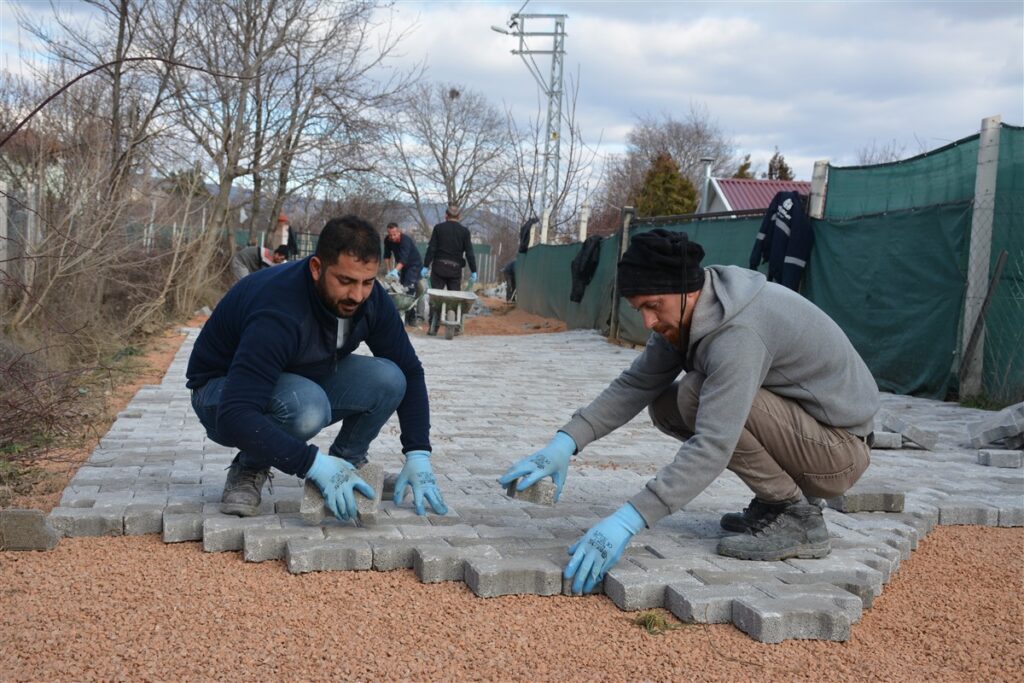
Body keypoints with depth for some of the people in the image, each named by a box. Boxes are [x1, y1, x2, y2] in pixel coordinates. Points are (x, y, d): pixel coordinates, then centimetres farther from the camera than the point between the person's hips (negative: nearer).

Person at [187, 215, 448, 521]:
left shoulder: (371, 299, -17)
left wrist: (418, 455, -16)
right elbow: (236, 416, -43)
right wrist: (315, 463, -46)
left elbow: (409, 372, -6)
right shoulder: (279, 312, -37)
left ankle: (347, 464, 4)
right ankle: (250, 468, -8)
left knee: (388, 379, -21)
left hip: (302, 382, 6)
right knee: (306, 406, -39)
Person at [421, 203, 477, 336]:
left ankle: (433, 327, -1)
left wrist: (426, 266, -1)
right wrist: (473, 271, 2)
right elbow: (469, 252, 0)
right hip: (455, 269, 0)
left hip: (439, 267, 0)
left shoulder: (438, 228, 1)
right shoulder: (464, 231, 2)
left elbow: (431, 248, -3)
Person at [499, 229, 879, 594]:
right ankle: (773, 502, 9)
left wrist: (628, 520, -41)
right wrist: (565, 442, -13)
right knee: (665, 407, 2)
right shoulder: (681, 314, -3)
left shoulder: (738, 334, -31)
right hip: (797, 425, 9)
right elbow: (634, 385, -1)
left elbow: (712, 447, -37)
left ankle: (795, 519, -11)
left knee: (699, 394, -26)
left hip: (841, 449, -9)